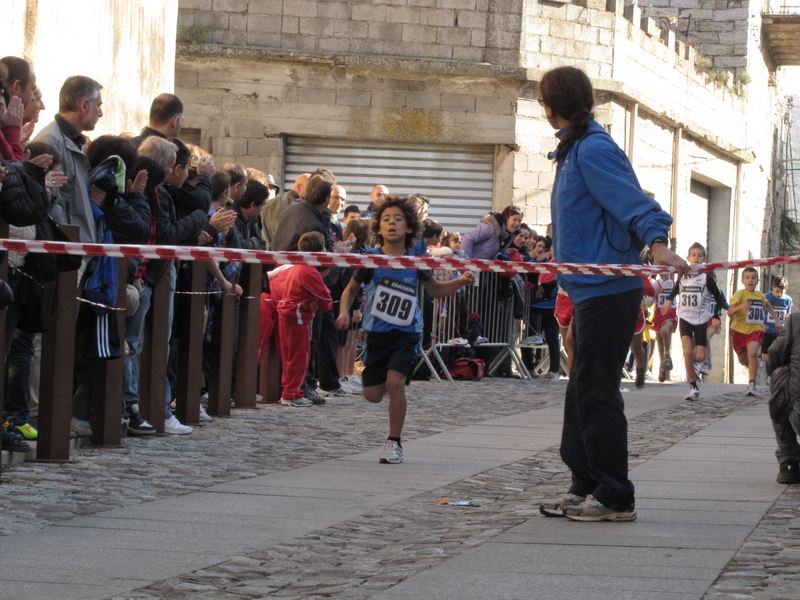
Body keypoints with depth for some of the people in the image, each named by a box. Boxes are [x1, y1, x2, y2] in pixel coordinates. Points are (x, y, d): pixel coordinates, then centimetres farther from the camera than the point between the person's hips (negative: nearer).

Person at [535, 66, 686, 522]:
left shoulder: (594, 148, -13)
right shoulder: (575, 148, 19)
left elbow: (632, 201, -24)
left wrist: (658, 244, -40)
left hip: (608, 291, -10)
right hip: (591, 291, 10)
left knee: (597, 394, -8)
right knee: (583, 391, 13)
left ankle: (615, 498, -3)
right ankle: (587, 488, 19)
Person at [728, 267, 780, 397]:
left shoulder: (760, 296, 4)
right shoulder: (740, 294, -11)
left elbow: (768, 306, 28)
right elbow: (729, 312, -22)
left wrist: (776, 319, 29)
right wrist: (741, 306, -39)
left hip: (755, 329, 1)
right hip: (739, 329, -1)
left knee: (752, 353, -25)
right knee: (743, 360, 13)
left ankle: (752, 384, -21)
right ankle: (751, 365, 51)